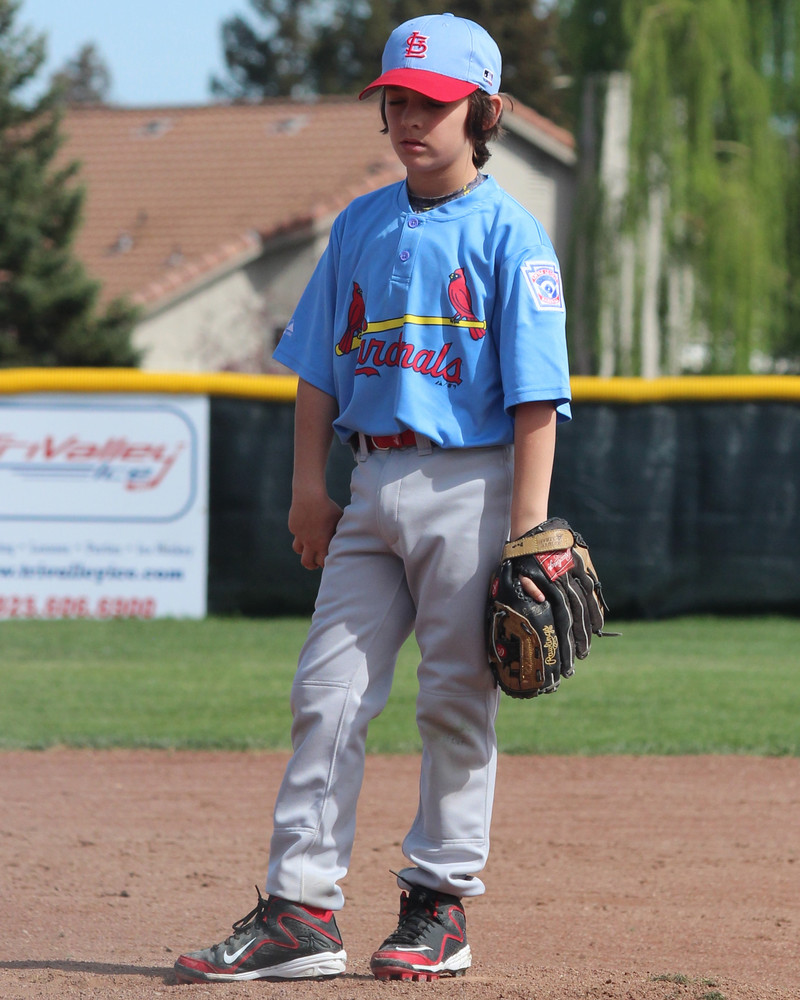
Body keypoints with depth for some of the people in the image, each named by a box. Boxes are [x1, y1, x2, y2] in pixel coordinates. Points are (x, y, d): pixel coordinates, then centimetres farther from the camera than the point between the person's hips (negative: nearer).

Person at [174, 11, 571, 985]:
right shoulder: (360, 225, 12)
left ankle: (440, 904, 9)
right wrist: (309, 482, 8)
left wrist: (528, 528, -15)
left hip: (468, 485, -5)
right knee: (326, 692, 0)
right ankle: (298, 913, 0)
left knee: (457, 701, 0)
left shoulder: (508, 234, -5)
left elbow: (535, 394, -9)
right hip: (373, 485, 5)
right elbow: (320, 366, 17)